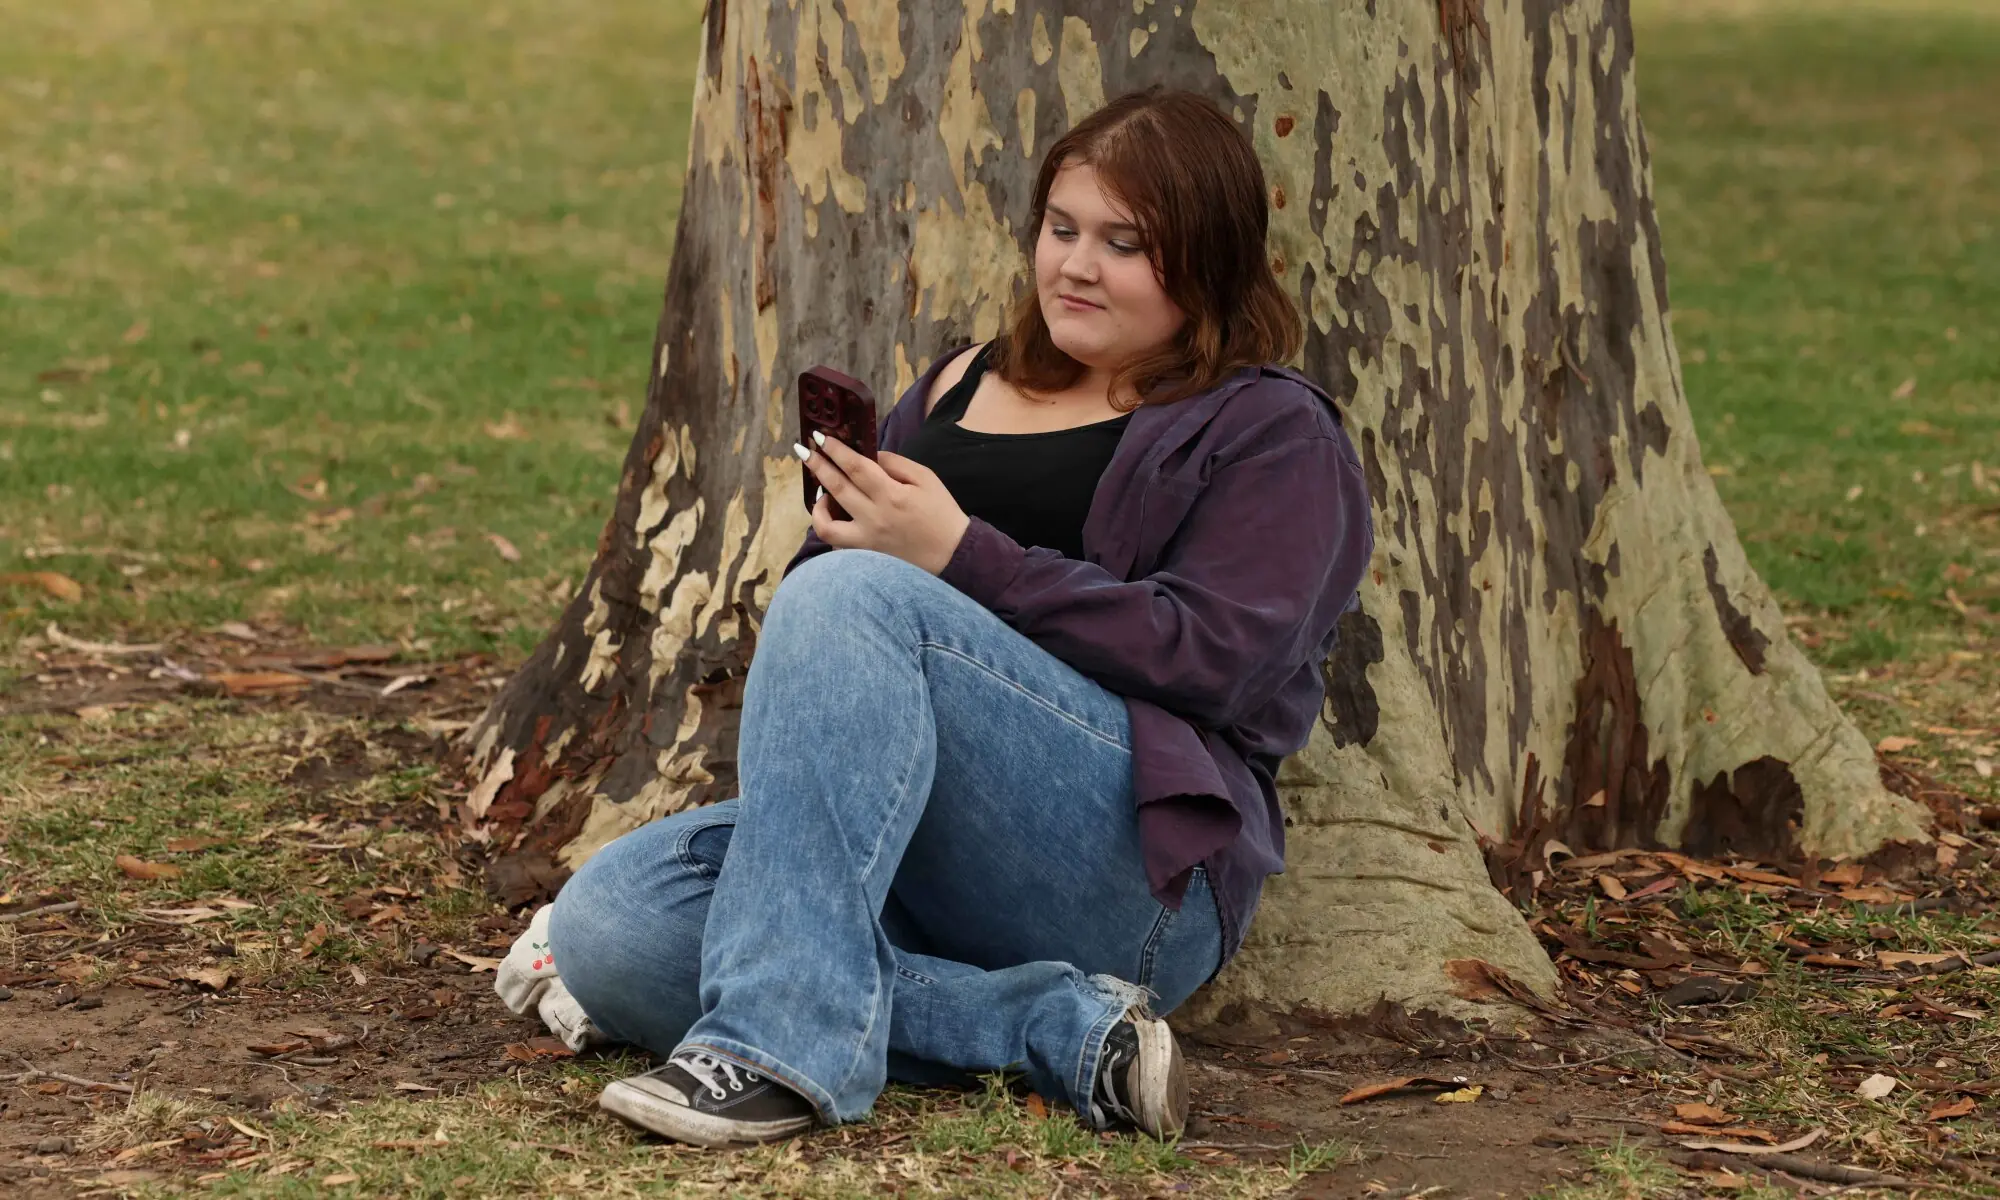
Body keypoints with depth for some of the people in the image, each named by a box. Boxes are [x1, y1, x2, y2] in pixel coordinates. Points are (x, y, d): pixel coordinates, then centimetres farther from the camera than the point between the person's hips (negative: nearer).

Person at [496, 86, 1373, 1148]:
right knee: (600, 930, -20)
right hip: (895, 863, 7)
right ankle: (1061, 1029, -24)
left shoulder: (1272, 435, 7)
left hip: (1133, 875, -7)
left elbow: (1215, 655, -10)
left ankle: (778, 1044, -39)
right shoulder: (960, 388, 27)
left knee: (854, 596, -29)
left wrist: (963, 556, -15)